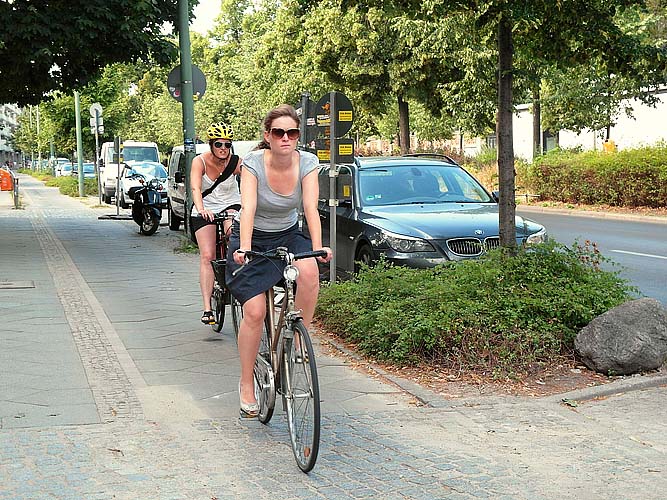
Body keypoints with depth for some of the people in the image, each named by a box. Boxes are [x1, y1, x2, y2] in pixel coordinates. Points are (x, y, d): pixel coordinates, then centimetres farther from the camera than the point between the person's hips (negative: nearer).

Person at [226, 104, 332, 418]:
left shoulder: (307, 162, -13)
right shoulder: (253, 162, -19)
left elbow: (311, 207, -22)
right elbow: (248, 207, -30)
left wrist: (318, 247, -38)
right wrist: (244, 248, -46)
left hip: (288, 236, 2)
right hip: (254, 239, -2)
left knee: (309, 272, -32)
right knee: (255, 312, -14)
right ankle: (246, 384, 4)